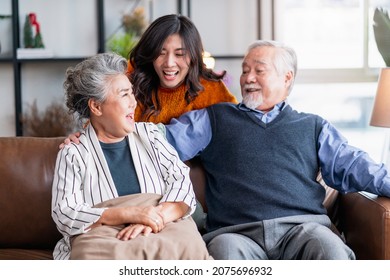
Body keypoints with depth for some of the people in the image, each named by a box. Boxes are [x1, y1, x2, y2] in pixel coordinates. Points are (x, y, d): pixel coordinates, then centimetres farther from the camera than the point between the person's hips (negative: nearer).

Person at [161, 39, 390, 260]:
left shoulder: (313, 126, 26)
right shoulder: (215, 119, 25)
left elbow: (350, 165, 15)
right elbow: (168, 138, 17)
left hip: (302, 227, 1)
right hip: (236, 233, -1)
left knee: (332, 250, -33)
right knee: (226, 248, -37)